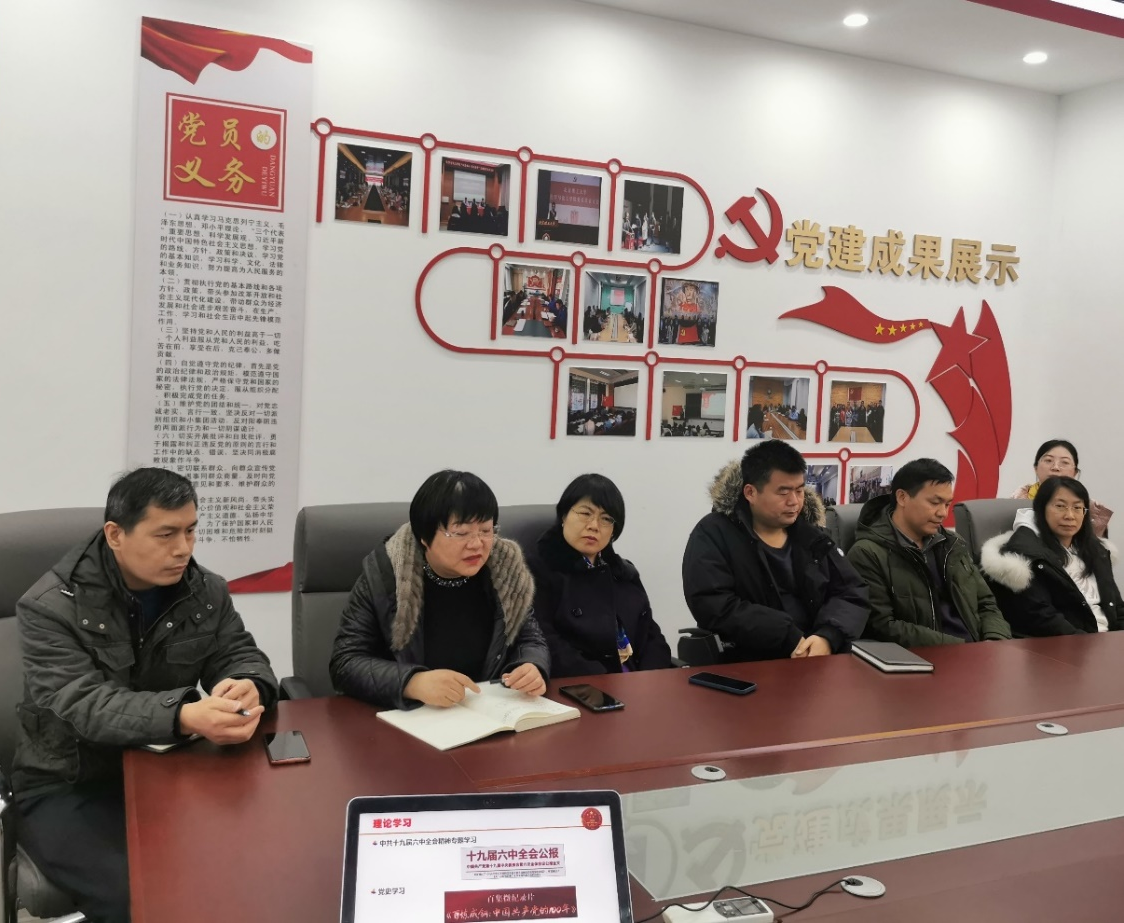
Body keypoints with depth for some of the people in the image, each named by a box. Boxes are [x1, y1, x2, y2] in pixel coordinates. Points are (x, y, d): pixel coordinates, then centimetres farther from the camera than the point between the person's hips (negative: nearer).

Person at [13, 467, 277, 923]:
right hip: (68, 787, -4)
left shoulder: (207, 591, -1)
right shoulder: (49, 606, -16)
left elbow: (240, 656, 0)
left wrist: (247, 687, -27)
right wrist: (185, 717, -44)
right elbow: (86, 706, -26)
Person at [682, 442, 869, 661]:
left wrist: (828, 637, -13)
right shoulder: (713, 535, -4)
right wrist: (790, 637, -18)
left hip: (819, 663, 4)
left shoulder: (812, 536, 13)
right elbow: (714, 608, -16)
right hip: (747, 666, -3)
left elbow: (852, 593, 8)